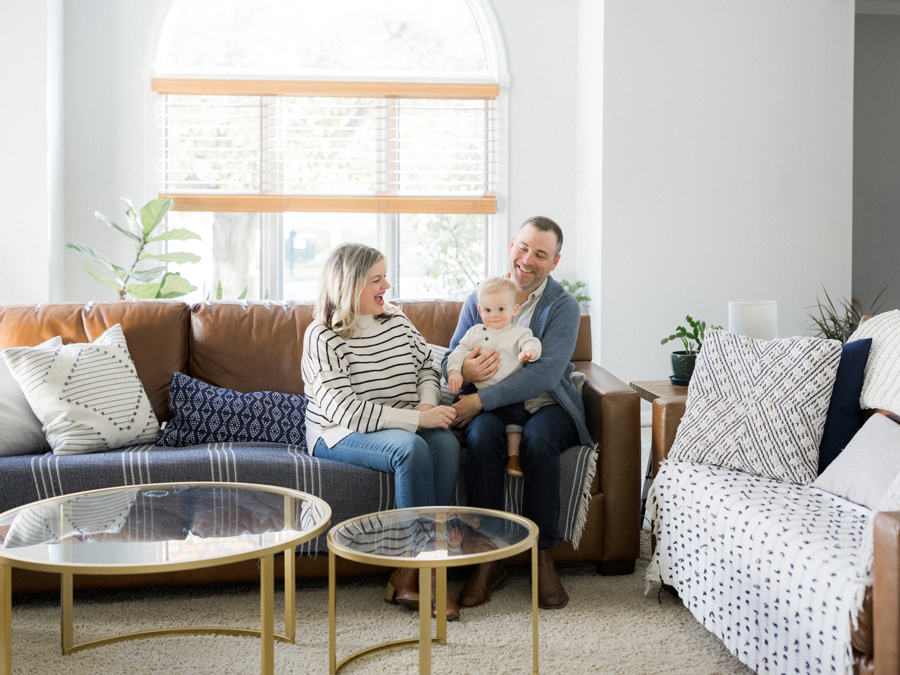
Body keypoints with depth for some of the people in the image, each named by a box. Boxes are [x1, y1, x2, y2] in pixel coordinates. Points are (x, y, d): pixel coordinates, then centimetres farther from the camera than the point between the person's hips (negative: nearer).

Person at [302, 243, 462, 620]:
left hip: (405, 427, 6)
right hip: (340, 435, -5)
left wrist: (428, 405, -5)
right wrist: (416, 419, -24)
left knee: (446, 442, -28)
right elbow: (345, 411, -20)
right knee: (410, 448, -35)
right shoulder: (323, 338, -11)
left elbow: (427, 367, 19)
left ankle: (410, 574, -26)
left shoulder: (397, 321, 9)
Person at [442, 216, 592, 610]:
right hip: (491, 410, 2)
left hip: (546, 407, -2)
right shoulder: (479, 299, 8)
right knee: (482, 433, -32)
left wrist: (481, 399, -25)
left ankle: (543, 558, -25)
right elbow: (449, 361, 7)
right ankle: (488, 558, -27)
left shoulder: (563, 307, -4)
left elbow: (545, 374, -18)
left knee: (537, 437, -35)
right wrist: (464, 372, -20)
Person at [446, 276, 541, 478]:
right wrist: (454, 371, -9)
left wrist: (530, 351, -39)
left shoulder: (518, 333, 3)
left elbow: (531, 343, -14)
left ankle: (513, 456, -10)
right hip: (478, 390, 3)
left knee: (514, 416, -18)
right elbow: (460, 351, 9)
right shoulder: (474, 332, 14)